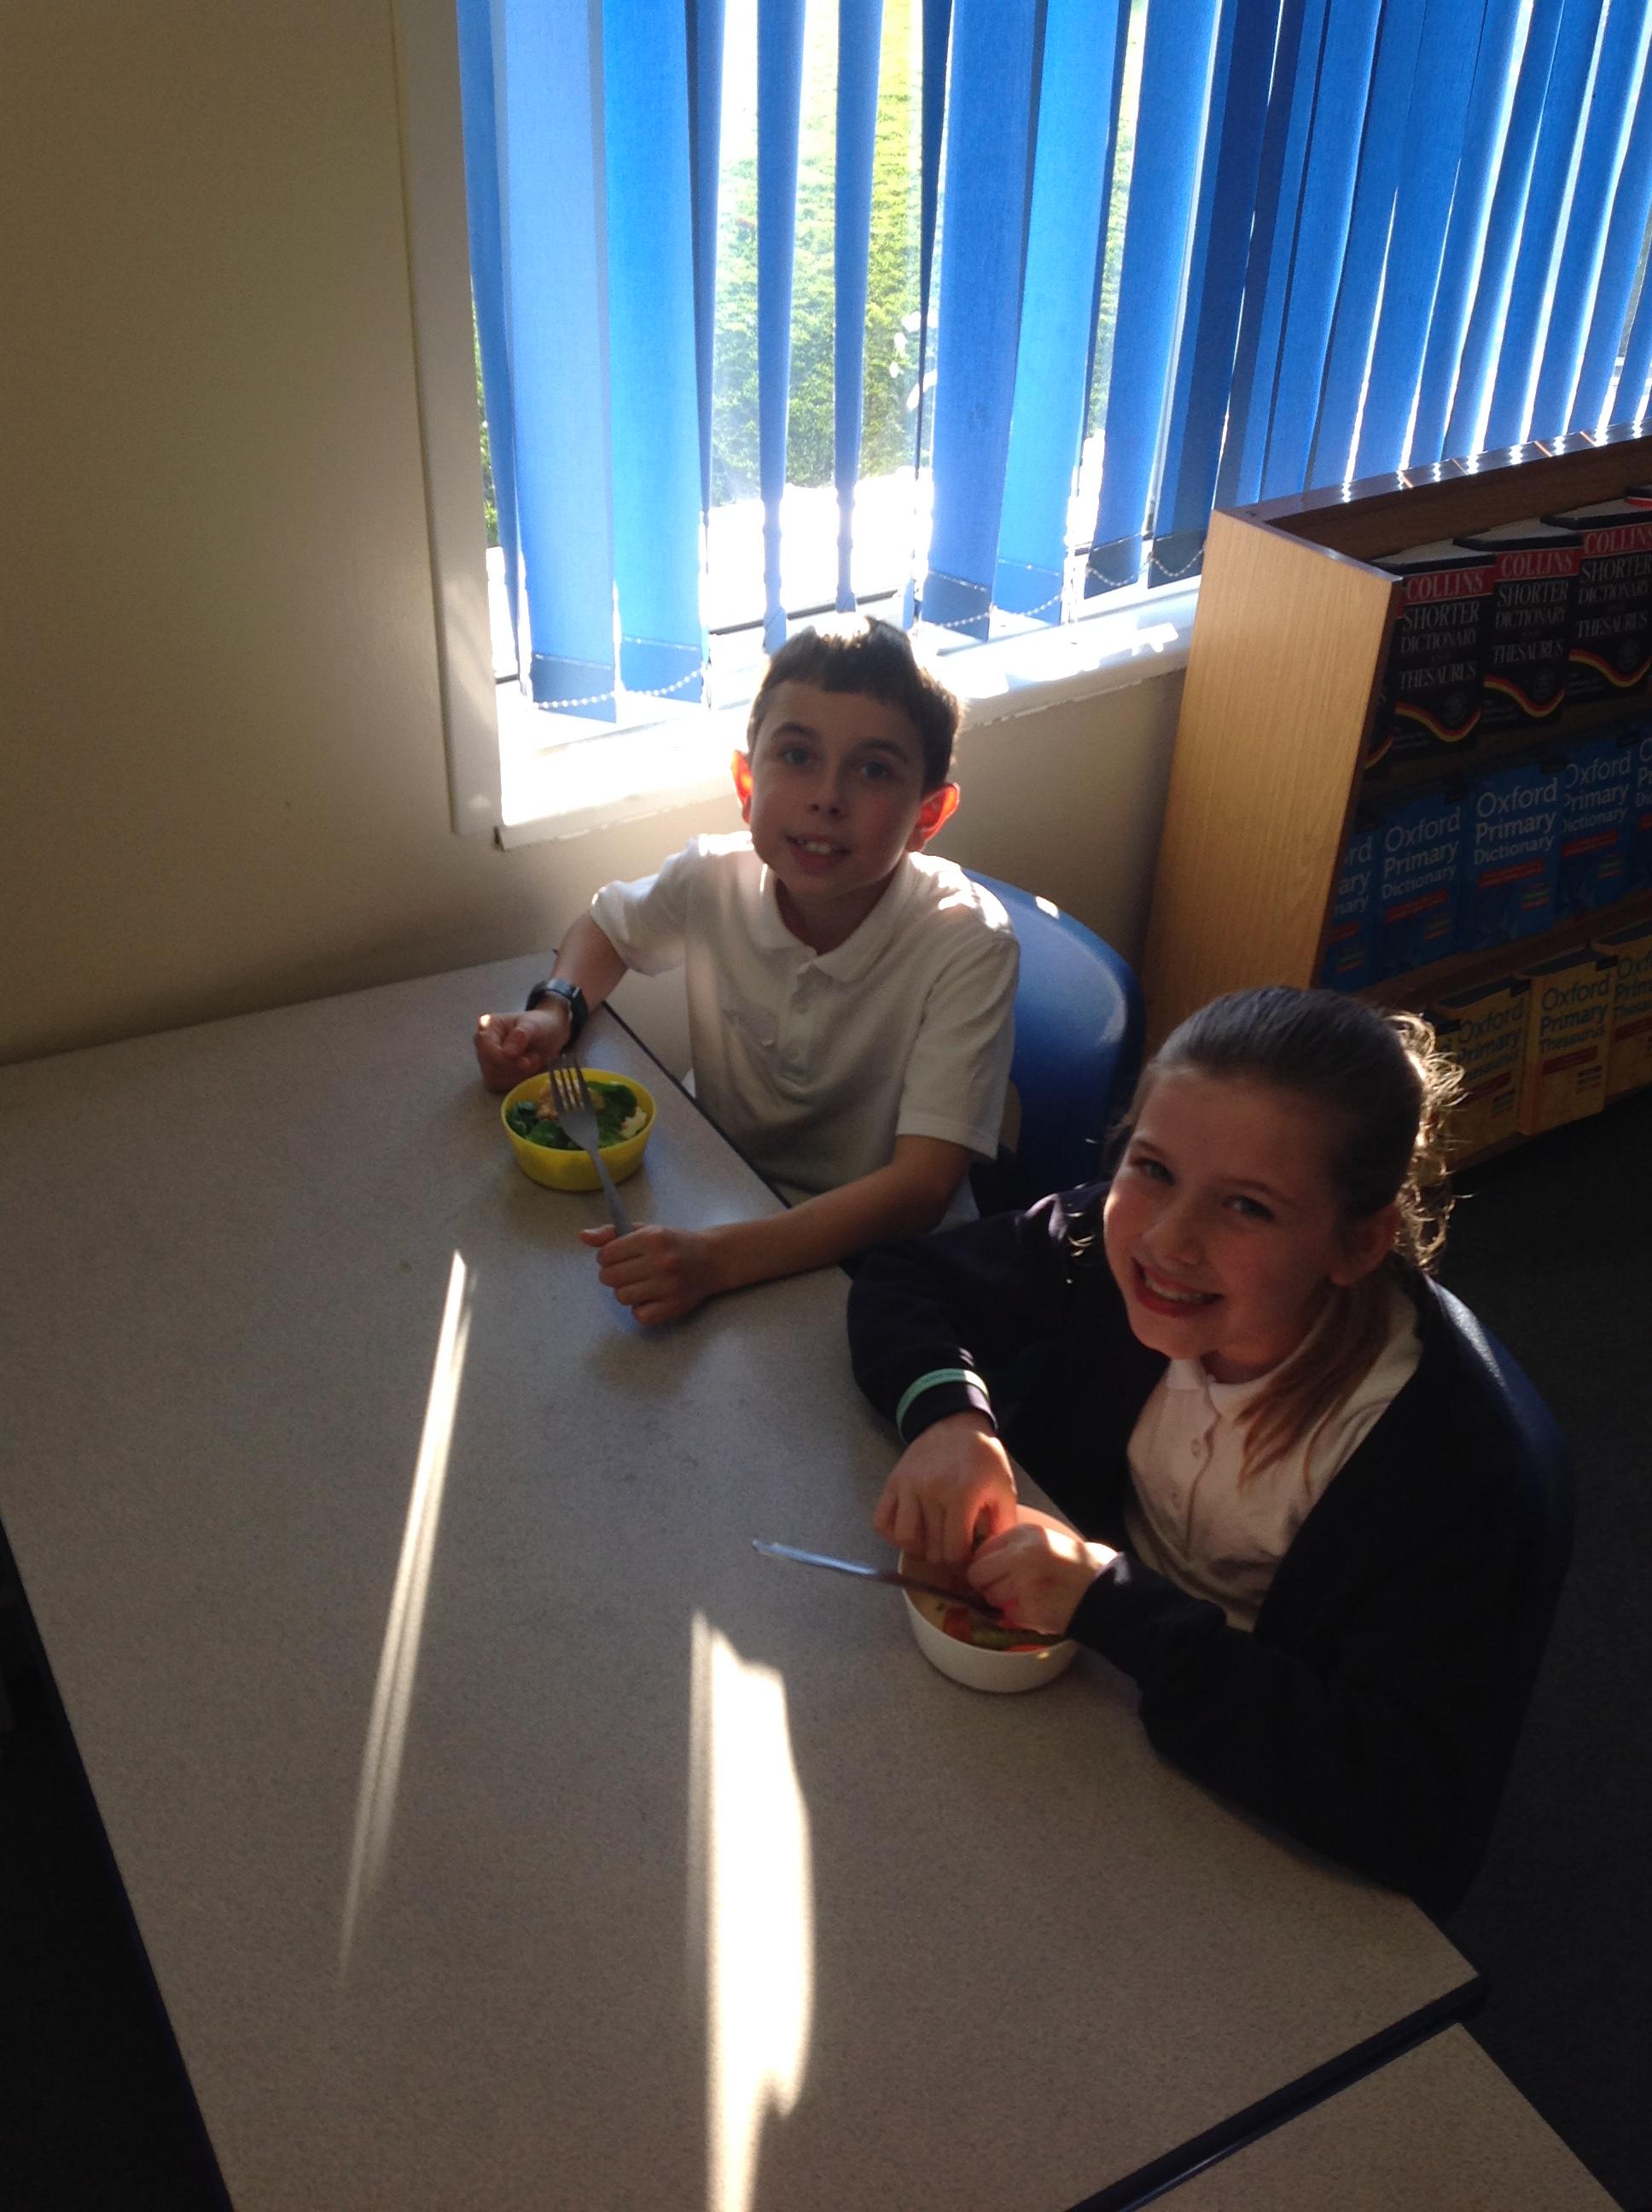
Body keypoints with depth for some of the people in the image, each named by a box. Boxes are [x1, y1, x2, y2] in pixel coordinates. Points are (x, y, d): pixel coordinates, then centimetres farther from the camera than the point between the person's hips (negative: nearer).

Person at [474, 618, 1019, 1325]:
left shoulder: (967, 944, -23)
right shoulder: (715, 879, -11)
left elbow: (920, 1183, -27)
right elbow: (607, 925, 12)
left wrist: (721, 1257, -41)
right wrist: (555, 1012, -10)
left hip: (883, 1260, -4)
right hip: (724, 1208, 4)